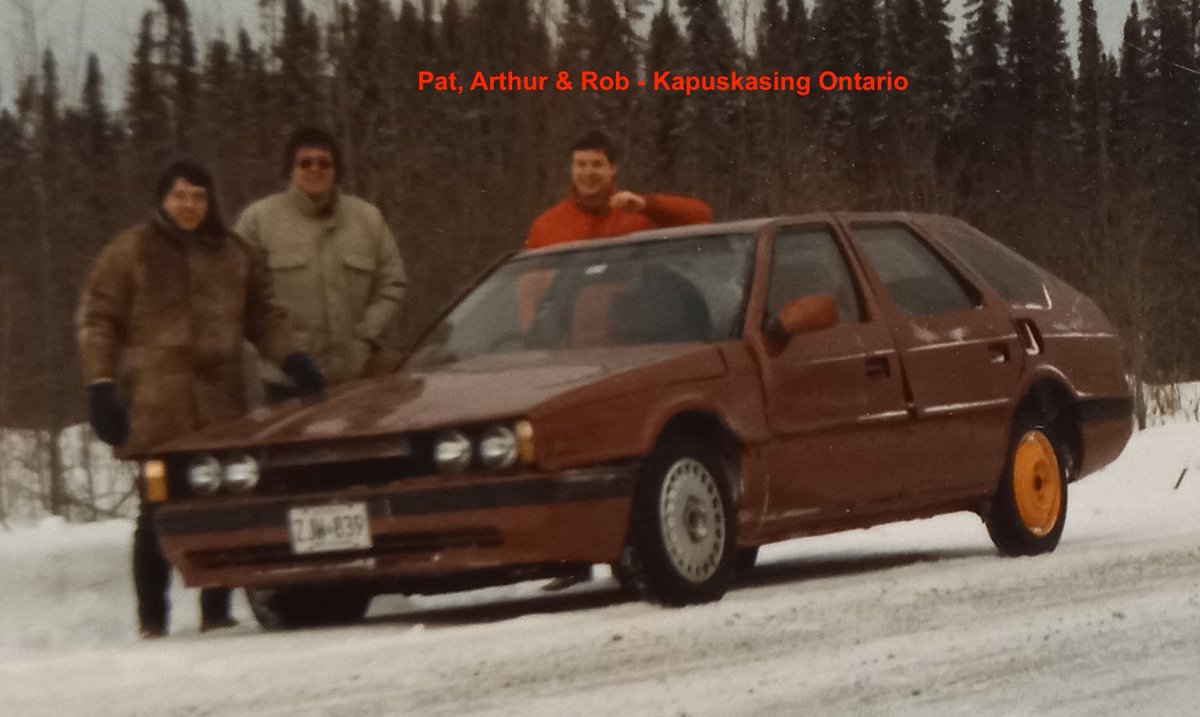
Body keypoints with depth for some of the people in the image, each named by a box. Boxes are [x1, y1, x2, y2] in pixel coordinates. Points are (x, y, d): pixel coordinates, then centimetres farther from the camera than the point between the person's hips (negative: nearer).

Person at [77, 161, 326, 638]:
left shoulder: (234, 255, 14)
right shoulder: (128, 253, 3)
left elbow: (263, 317, 18)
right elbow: (97, 321, 1)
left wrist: (292, 360, 2)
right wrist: (101, 386, -8)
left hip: (220, 405, 4)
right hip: (154, 410, -4)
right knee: (158, 514, -5)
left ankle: (216, 613, 15)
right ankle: (152, 622, 2)